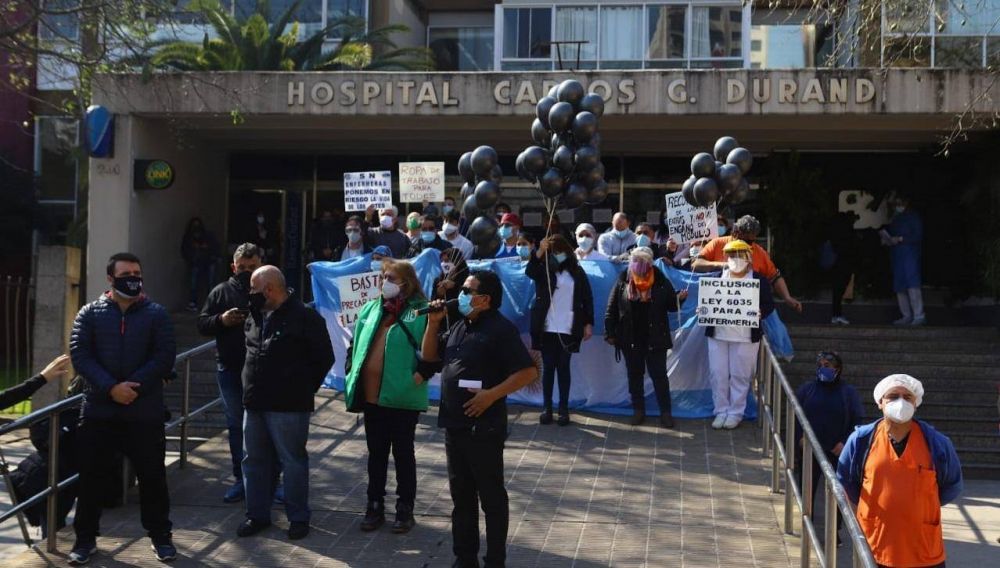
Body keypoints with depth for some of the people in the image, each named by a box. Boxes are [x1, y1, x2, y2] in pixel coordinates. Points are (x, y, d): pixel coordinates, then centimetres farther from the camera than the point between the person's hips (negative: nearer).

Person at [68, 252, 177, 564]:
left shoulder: (156, 314, 3)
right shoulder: (90, 313, 4)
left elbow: (164, 357, -5)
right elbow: (80, 354, -6)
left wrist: (133, 387, -16)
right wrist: (110, 387, -18)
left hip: (145, 412, -1)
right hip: (98, 411, 1)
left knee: (152, 476, 6)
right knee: (91, 476, 8)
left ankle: (160, 535, 21)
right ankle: (85, 538, 22)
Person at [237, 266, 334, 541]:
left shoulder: (305, 317, -12)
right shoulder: (256, 315, 11)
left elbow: (324, 358, -9)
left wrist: (304, 388, -4)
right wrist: (253, 384, 15)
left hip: (288, 405, -7)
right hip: (255, 402, 8)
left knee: (292, 461, 2)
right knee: (254, 460, 13)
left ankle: (298, 517, 14)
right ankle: (257, 514, 25)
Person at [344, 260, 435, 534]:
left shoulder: (421, 312, -8)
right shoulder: (370, 309, 12)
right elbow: (355, 342, 19)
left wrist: (420, 376, -15)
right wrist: (352, 373, 11)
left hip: (401, 398, -6)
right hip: (371, 396, 6)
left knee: (403, 453, 6)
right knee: (376, 452, 14)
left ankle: (405, 509, 17)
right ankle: (375, 506, 25)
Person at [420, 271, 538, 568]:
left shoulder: (500, 329, -13)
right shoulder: (459, 326, 12)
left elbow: (528, 371, -18)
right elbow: (430, 355, 20)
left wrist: (492, 394, -22)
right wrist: (433, 323, 5)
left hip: (483, 428, -8)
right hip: (454, 425, 8)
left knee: (491, 497, 3)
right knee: (461, 496, 15)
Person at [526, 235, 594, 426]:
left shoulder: (577, 272, 5)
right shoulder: (544, 270, 3)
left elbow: (587, 298, 6)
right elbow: (529, 271, -19)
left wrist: (588, 323, 0)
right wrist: (540, 252, -32)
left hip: (568, 329, 0)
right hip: (547, 329, 0)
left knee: (563, 367, 4)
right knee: (548, 367, 4)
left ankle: (564, 408, 7)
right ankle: (546, 407, 9)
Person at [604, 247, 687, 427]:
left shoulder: (661, 282, -4)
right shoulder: (623, 282, -3)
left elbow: (671, 306, 5)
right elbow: (611, 309, 0)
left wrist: (679, 299, -17)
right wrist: (610, 333, -2)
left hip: (655, 339, -1)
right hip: (631, 339, 2)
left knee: (659, 375, 2)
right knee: (634, 375, 10)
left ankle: (665, 412, 10)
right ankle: (638, 410, 22)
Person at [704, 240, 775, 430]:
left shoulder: (759, 280, 0)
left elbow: (769, 305, 0)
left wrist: (760, 313, -20)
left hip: (745, 337, -3)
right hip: (717, 334, 3)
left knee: (740, 376, 4)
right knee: (718, 374, 5)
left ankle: (735, 412, 15)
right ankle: (721, 411, 17)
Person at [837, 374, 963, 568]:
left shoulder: (936, 442, -3)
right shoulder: (862, 439, -3)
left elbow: (953, 486, 11)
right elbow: (845, 482, 11)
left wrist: (921, 506, 7)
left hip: (925, 552, 0)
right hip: (874, 547, 0)